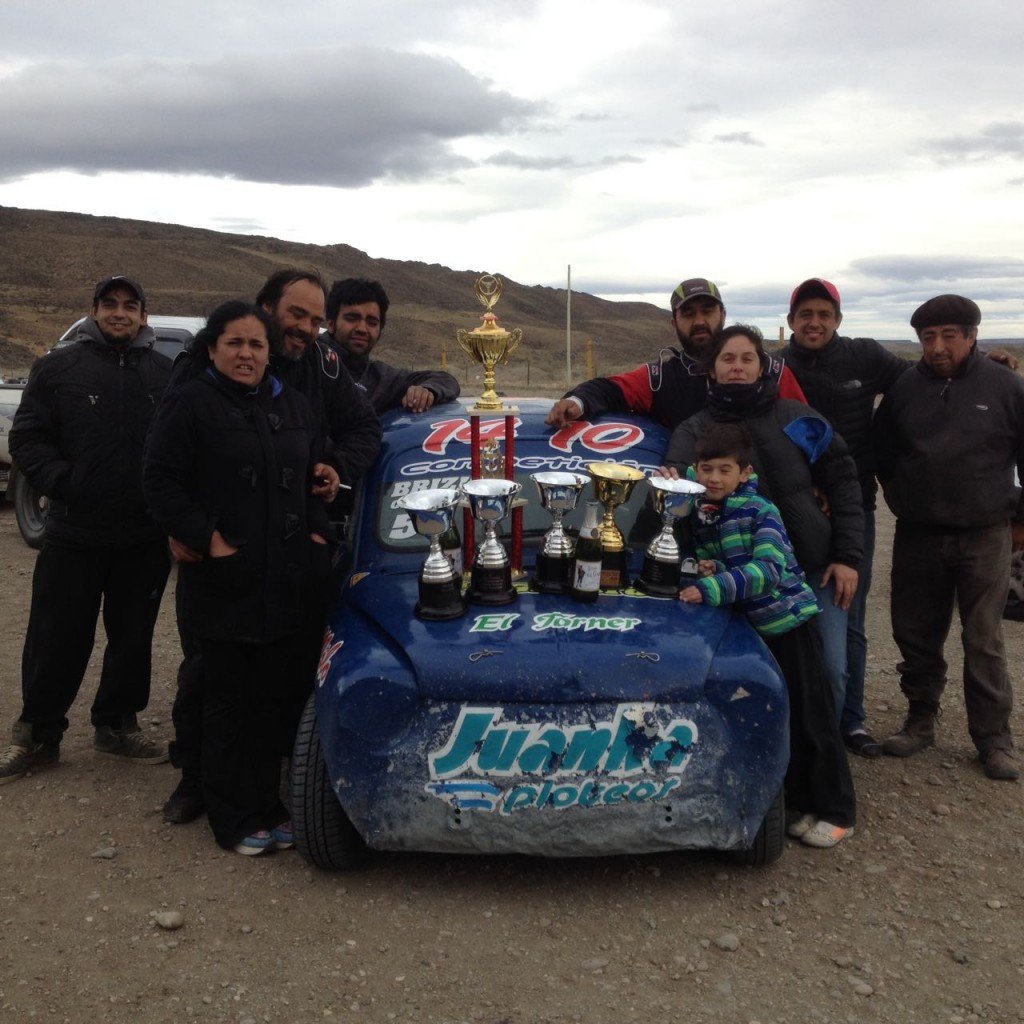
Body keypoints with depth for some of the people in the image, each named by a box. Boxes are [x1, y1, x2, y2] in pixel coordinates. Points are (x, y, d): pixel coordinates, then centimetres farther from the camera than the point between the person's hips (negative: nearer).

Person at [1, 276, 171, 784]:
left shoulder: (166, 374, 7)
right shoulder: (58, 367, 5)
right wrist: (62, 482, -10)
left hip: (145, 538, 2)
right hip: (73, 535, -1)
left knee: (133, 638, 12)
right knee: (56, 640, 4)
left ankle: (117, 723, 29)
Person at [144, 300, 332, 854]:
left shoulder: (293, 405, 14)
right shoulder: (190, 404, -3)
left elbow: (316, 475, 22)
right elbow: (160, 480, -7)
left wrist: (317, 532, 7)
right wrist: (206, 538, -14)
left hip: (286, 585, 5)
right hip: (224, 585, -5)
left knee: (273, 699, 11)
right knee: (229, 701, 4)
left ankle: (268, 807, 24)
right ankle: (234, 820, 16)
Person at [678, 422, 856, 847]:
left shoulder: (760, 511, -15)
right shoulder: (697, 511, 3)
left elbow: (769, 569, -27)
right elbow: (703, 560, 15)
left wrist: (711, 588, -34)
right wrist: (702, 568, -9)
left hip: (789, 621, -6)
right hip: (748, 627, 6)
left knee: (810, 719, 1)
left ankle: (836, 812, 13)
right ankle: (798, 802, 26)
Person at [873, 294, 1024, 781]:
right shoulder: (904, 389, 2)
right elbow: (881, 452, 15)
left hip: (985, 537, -2)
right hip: (917, 536, 2)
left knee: (984, 643, 1)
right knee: (915, 635, 9)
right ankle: (920, 720, 25)